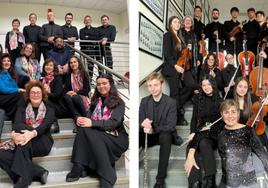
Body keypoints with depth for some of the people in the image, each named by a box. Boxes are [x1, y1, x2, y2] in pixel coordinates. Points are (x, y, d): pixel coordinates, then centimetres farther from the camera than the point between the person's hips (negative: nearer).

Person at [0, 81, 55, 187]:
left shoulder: (49, 110, 11)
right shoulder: (22, 110, 18)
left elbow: (45, 125, -11)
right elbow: (17, 124, -4)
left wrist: (33, 133, -35)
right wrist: (14, 133, -31)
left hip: (42, 143, -3)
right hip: (23, 147, 3)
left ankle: (23, 178, -33)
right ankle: (39, 172, -27)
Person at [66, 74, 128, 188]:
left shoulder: (118, 102, 1)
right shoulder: (95, 101, 17)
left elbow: (114, 122, -15)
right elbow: (89, 117, 8)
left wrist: (92, 123, -27)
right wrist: (81, 119, -17)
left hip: (116, 137, -4)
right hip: (99, 134, 4)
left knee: (94, 137, -35)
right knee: (83, 128, -27)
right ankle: (78, 167, -32)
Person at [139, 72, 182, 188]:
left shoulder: (171, 102, -8)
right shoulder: (144, 101, 4)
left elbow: (171, 126, -16)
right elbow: (139, 121, 0)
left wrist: (153, 130, -32)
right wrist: (143, 124, -25)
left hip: (165, 135, -3)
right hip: (149, 135, 3)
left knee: (165, 136, -38)